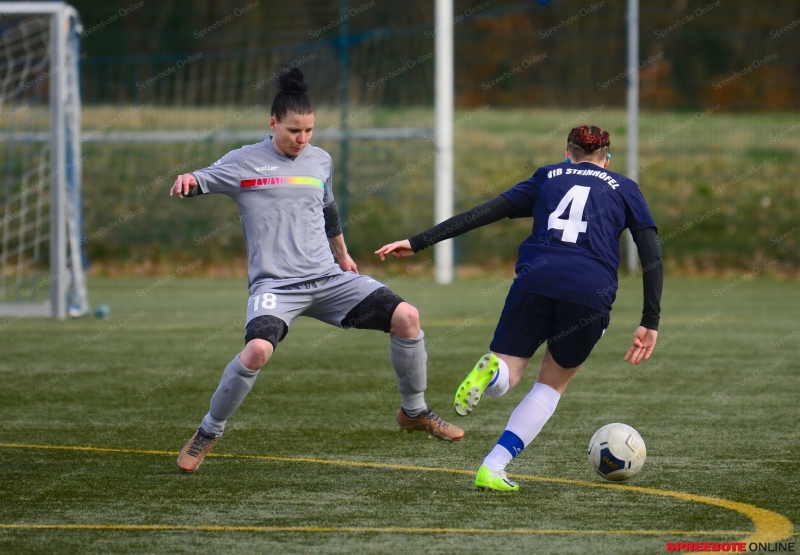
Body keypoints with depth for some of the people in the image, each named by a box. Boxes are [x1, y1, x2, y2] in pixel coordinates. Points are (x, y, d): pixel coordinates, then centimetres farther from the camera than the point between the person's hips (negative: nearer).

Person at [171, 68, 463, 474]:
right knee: (258, 350, -33)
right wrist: (187, 181, -27)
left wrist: (342, 254, 43)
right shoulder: (244, 162, 1)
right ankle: (208, 432, -9)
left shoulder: (320, 161, 14)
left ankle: (414, 412, 12)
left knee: (406, 317, -10)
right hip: (275, 285, -5)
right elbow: (201, 182, -2)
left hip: (329, 279, 5)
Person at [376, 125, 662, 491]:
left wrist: (418, 243, 14)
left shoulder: (548, 178, 24)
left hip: (535, 280, 0)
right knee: (552, 384, 19)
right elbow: (652, 257, 11)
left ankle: (492, 369, -29)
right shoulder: (624, 190, 22)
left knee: (502, 381, 9)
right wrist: (650, 324, 10)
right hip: (592, 293, 0)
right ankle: (492, 469, 5)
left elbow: (482, 214, 15)